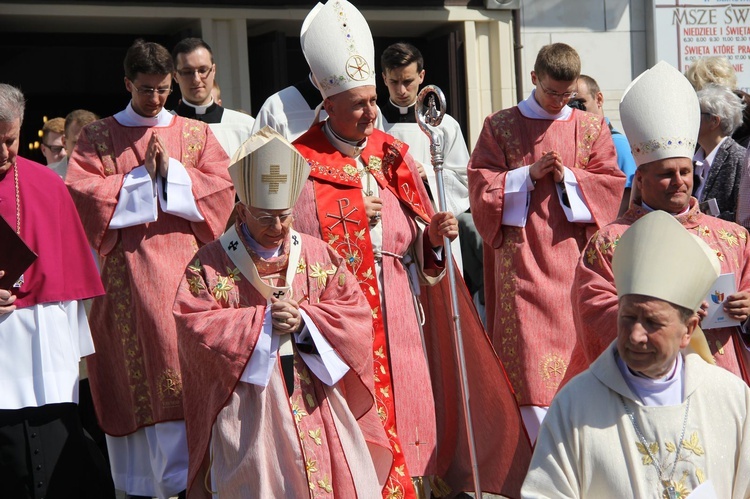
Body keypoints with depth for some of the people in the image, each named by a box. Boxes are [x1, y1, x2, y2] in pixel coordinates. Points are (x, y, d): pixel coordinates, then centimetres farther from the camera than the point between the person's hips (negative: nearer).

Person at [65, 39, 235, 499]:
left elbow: (222, 187, 4)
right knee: (133, 374, -2)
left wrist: (171, 171, -7)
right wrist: (141, 177, -6)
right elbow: (81, 192, -2)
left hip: (185, 267, 1)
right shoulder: (98, 137, 10)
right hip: (126, 269, -1)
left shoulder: (197, 133, 14)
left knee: (185, 366, -7)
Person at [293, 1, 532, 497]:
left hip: (400, 318, 4)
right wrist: (353, 218, -11)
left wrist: (434, 235, -10)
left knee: (410, 416, 7)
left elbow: (417, 247, 10)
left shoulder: (393, 154, 9)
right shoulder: (304, 163, -5)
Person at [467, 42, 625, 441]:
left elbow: (611, 184, 7)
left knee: (574, 347, 2)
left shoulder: (592, 128, 11)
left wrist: (567, 177, -9)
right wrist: (529, 174, -11)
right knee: (529, 358, -8)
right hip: (522, 259, -2)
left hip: (573, 257, 2)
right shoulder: (500, 126, 6)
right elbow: (481, 184, 1)